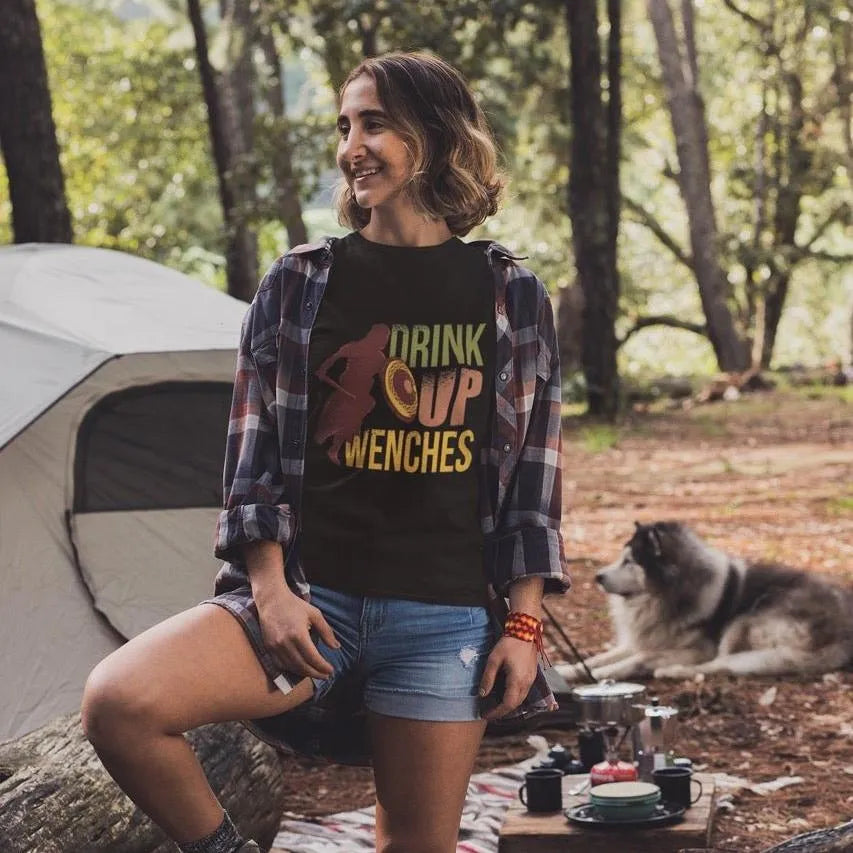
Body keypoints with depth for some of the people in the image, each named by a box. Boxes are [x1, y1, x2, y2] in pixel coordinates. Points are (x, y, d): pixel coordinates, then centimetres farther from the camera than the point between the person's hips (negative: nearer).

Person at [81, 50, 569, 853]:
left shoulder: (511, 297, 4)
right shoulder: (298, 284, 5)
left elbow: (535, 470, 6)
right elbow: (255, 454, 5)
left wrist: (523, 623, 0)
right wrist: (269, 588, -7)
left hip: (447, 617, 0)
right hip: (310, 598, 0)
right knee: (116, 702, -24)